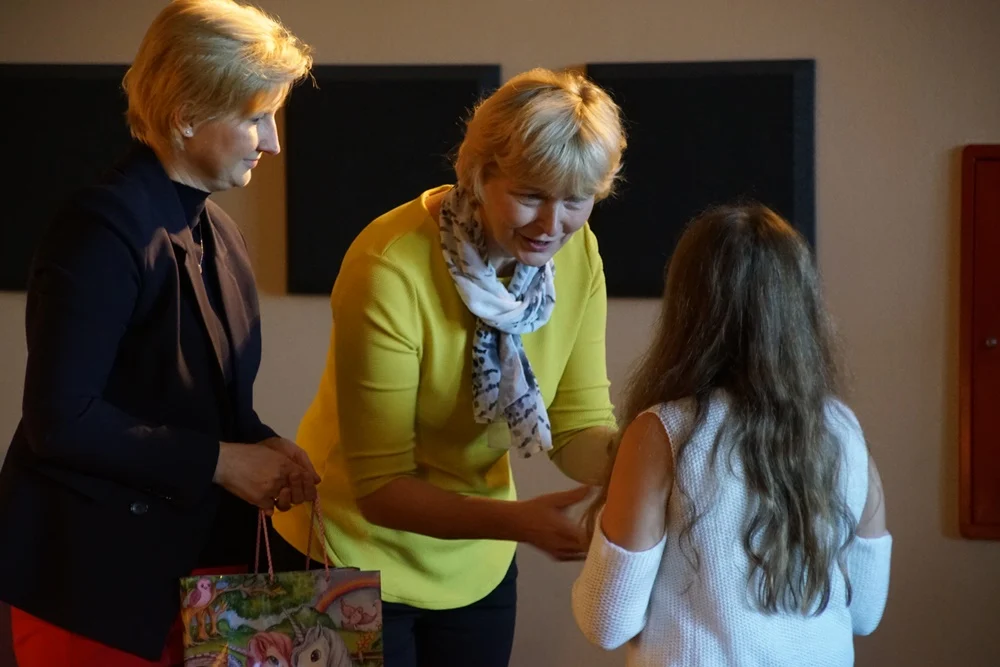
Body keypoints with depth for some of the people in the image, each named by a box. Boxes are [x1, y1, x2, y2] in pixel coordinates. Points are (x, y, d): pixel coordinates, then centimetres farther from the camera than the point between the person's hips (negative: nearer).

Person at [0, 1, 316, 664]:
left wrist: (263, 447, -4)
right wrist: (219, 462, -18)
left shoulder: (216, 231, 9)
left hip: (200, 554, 8)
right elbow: (62, 420, -22)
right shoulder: (104, 230, -18)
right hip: (98, 575, -8)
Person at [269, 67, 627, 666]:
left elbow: (581, 424, -8)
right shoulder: (389, 269, -29)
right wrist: (519, 521, -40)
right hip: (359, 553, -5)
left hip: (475, 559, 5)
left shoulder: (577, 252, -12)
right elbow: (380, 488, -26)